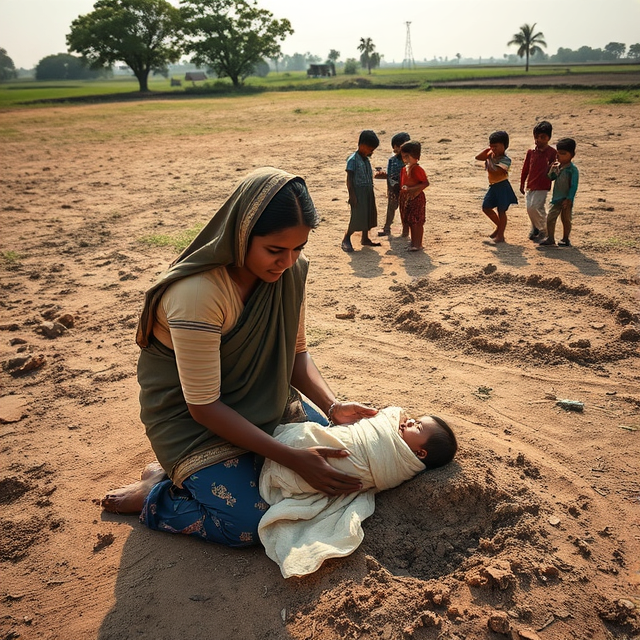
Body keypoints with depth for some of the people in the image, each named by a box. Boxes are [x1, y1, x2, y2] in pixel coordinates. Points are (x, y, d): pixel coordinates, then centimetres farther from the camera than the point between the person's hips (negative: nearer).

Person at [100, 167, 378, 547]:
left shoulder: (290, 268, -12)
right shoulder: (198, 292, -33)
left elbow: (296, 351, 1)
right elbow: (203, 406, -27)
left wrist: (333, 407, -16)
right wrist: (292, 459, -30)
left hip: (262, 399, 7)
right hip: (191, 415, -7)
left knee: (333, 458, 2)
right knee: (251, 525, -18)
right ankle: (156, 492, 8)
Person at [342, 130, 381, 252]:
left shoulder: (366, 159, 12)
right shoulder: (353, 159, -13)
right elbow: (349, 179, -15)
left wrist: (371, 194, 19)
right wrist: (352, 195, -20)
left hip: (368, 193, 8)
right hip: (358, 192, -8)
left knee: (368, 215, 12)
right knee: (357, 217, -9)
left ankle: (365, 239, 24)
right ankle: (346, 240, 2)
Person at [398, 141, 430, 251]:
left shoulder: (418, 169, -15)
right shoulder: (404, 169, 10)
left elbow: (426, 183, -19)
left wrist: (412, 188, -25)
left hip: (416, 199, -9)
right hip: (405, 199, 9)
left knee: (417, 222, -3)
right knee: (408, 221, 13)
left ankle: (417, 243, 5)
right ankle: (413, 242, 24)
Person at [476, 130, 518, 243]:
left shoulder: (506, 160, -18)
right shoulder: (491, 154, 6)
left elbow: (494, 171, -30)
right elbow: (478, 157, 3)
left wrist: (488, 162, -15)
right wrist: (487, 149, -3)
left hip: (502, 187, -8)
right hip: (493, 186, 8)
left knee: (501, 211, -2)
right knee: (486, 208, 13)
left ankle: (500, 235, 5)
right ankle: (499, 226, 31)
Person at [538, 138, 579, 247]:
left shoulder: (573, 169, -14)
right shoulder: (558, 167, 6)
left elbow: (574, 186, -16)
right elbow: (550, 178, 13)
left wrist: (569, 199, -20)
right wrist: (552, 170, -6)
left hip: (566, 200, -6)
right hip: (556, 198, 6)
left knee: (566, 220, 6)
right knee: (550, 218, 4)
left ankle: (565, 239, 19)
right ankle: (550, 240, 12)